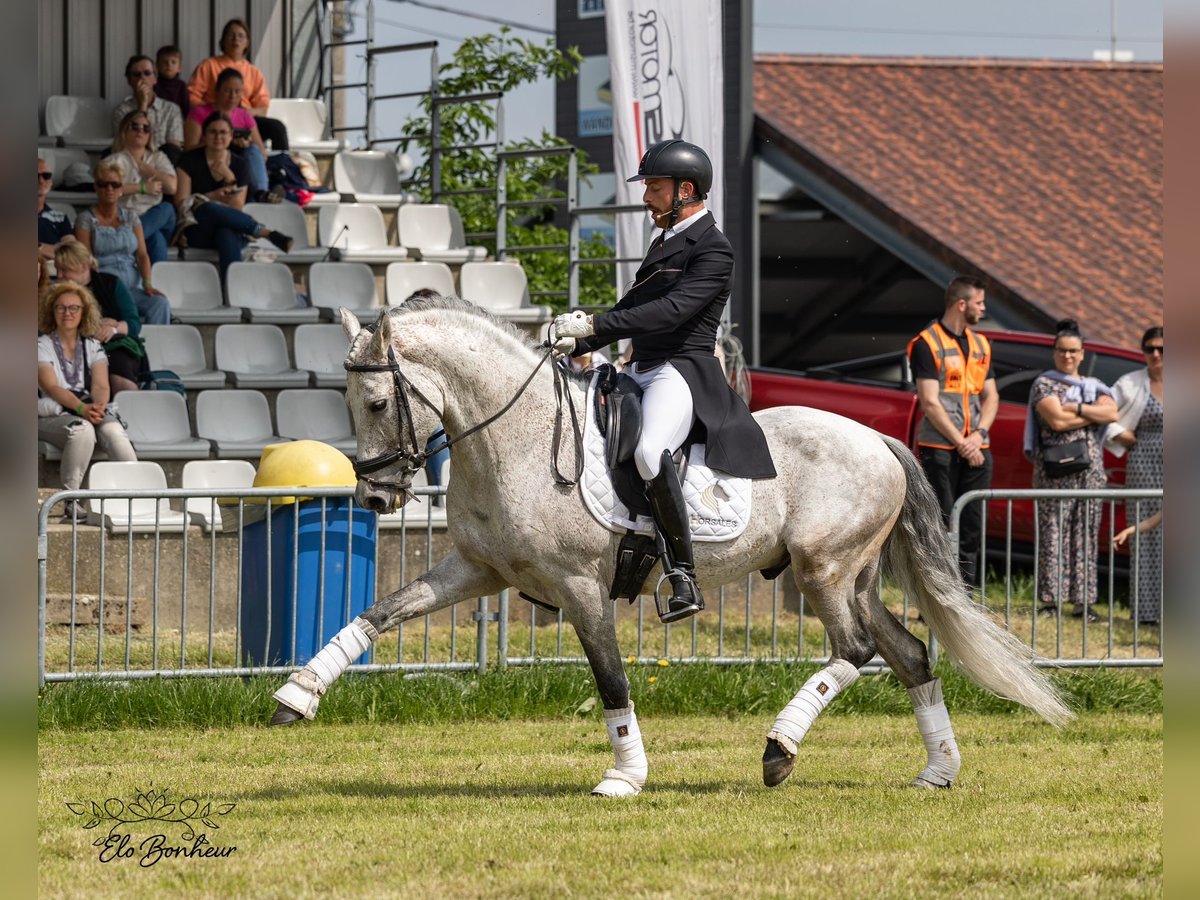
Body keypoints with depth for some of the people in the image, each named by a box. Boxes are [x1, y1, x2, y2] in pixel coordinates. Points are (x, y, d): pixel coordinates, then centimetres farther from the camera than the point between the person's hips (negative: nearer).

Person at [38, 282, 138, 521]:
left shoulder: (93, 347, 15)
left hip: (90, 410, 3)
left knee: (114, 431, -31)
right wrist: (82, 408, -28)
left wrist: (98, 407, -23)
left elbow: (101, 385, 1)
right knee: (82, 430, -37)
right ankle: (71, 501, -32)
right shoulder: (43, 346, 4)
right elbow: (51, 387, -11)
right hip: (51, 415, -3)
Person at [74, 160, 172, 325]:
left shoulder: (130, 217, 17)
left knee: (161, 303, -27)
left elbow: (142, 254, 9)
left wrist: (147, 284, -8)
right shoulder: (85, 219, 6)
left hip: (132, 287, 4)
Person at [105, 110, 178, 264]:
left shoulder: (158, 158, 21)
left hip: (155, 219, 4)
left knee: (167, 208, -31)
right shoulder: (116, 160, 9)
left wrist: (142, 167, 4)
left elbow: (171, 187, 1)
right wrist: (143, 188, -8)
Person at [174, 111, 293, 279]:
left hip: (230, 229, 1)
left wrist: (230, 178, -10)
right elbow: (181, 202, -3)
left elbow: (237, 208, 2)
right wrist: (214, 196, -15)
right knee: (207, 208, -38)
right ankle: (264, 232, -36)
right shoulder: (189, 161, 4)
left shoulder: (239, 166, 9)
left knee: (227, 233, -39)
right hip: (198, 232, -1)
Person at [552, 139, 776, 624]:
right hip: (641, 371, 11)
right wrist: (578, 343, 12)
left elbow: (671, 310, -23)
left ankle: (683, 577, -35)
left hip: (681, 371, -11)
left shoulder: (713, 251, -10)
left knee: (649, 451, -37)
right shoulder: (664, 243, 20)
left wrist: (595, 324, -27)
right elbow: (633, 307, 27)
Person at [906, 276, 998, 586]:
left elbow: (991, 397, 14)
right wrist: (961, 443, -12)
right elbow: (930, 403, -10)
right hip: (939, 448, -6)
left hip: (976, 451, 6)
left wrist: (978, 435, -3)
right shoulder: (927, 344, -5)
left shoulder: (980, 344, 16)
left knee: (972, 526, 3)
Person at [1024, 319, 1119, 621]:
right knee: (1053, 533, -8)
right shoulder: (1044, 384, 4)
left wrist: (1075, 408, -10)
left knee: (1086, 535, 2)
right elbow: (1056, 420, -12)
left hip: (1090, 468, 4)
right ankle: (1050, 599, -6)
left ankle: (1083, 601, 4)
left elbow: (1111, 412, -3)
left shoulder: (1094, 386, 17)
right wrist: (1094, 414, -3)